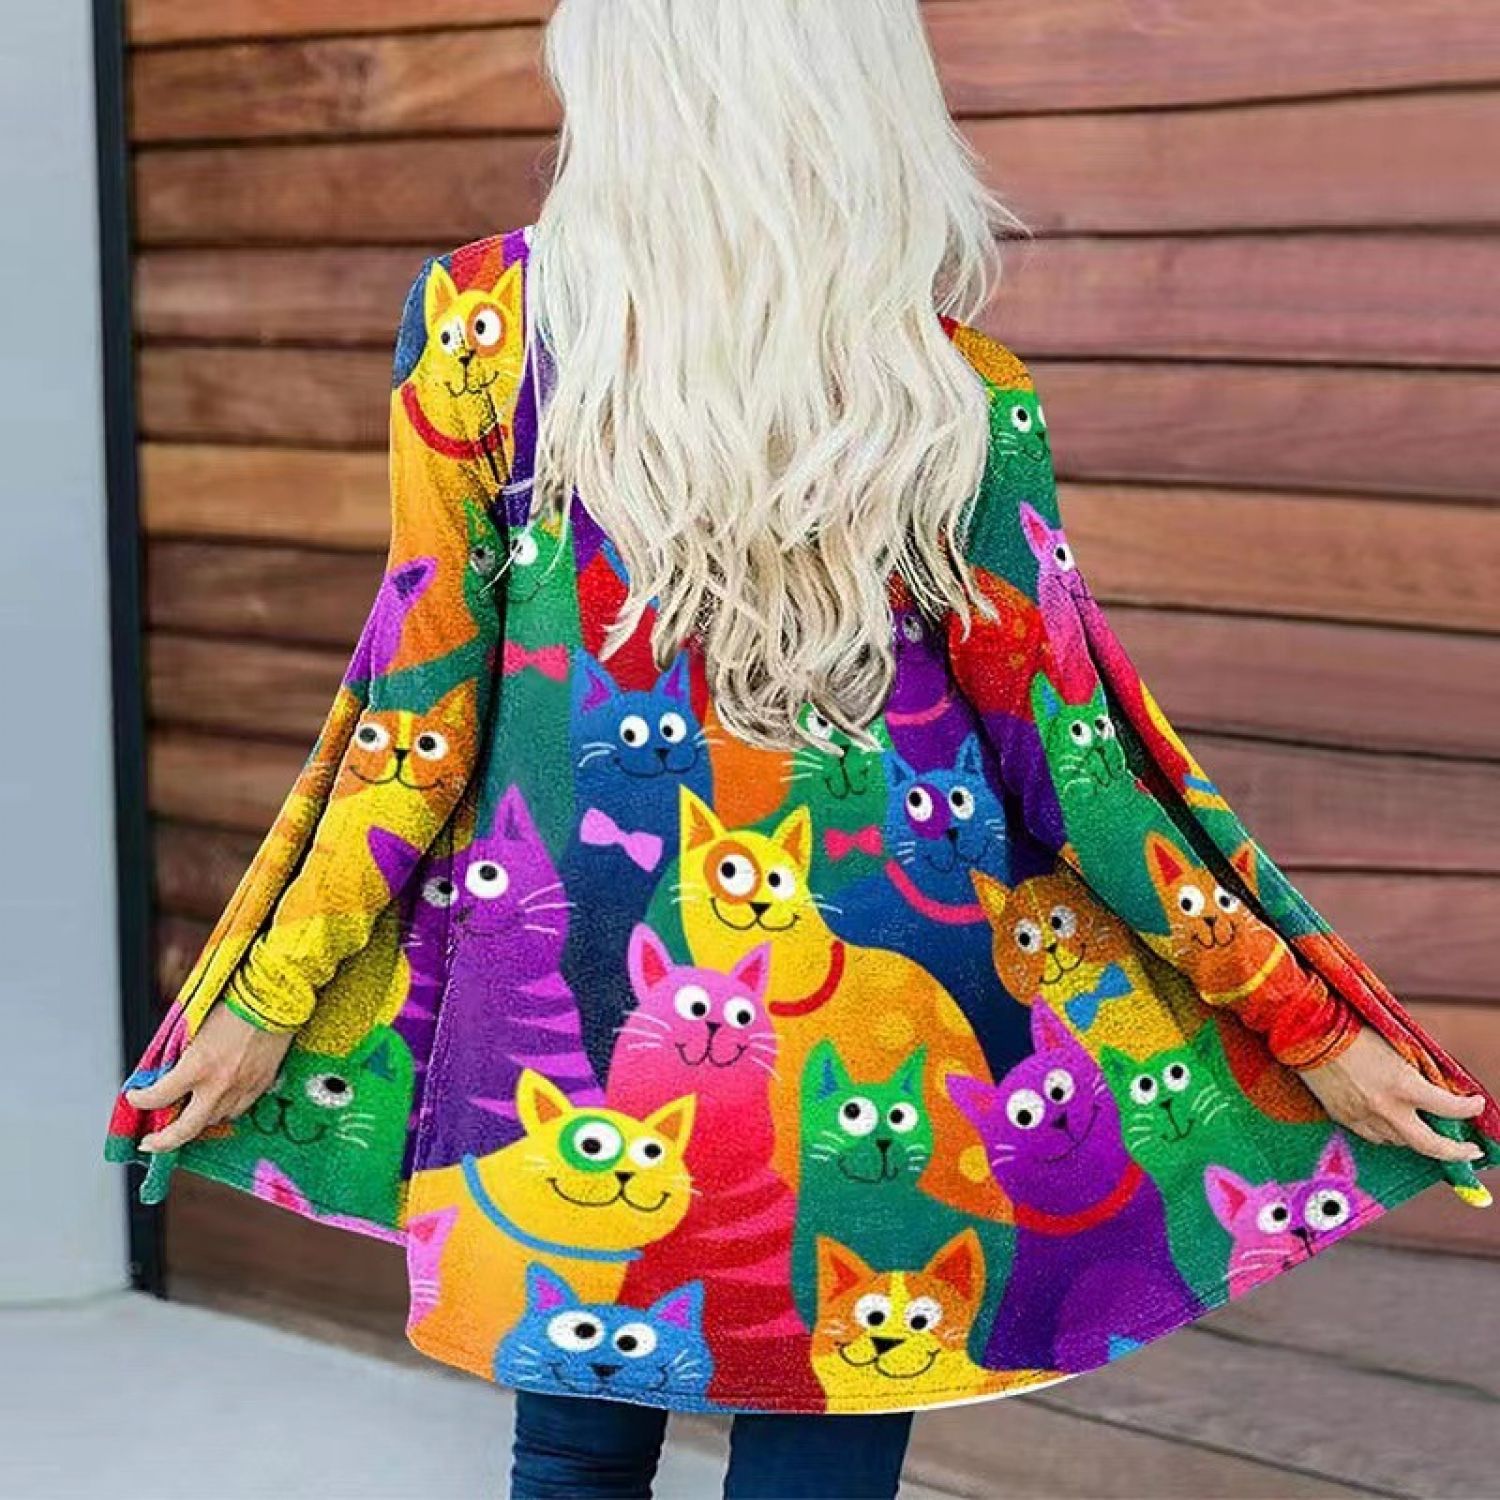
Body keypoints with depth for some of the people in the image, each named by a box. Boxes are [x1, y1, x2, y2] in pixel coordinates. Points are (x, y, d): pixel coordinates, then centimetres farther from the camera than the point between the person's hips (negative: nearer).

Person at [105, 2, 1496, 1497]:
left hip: (571, 1000, 1)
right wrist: (1315, 1033, 8)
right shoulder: (961, 393, -5)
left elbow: (423, 701, -4)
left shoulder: (484, 317, -6)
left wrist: (275, 1002, 7)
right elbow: (1070, 758, -2)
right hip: (879, 1015, 0)